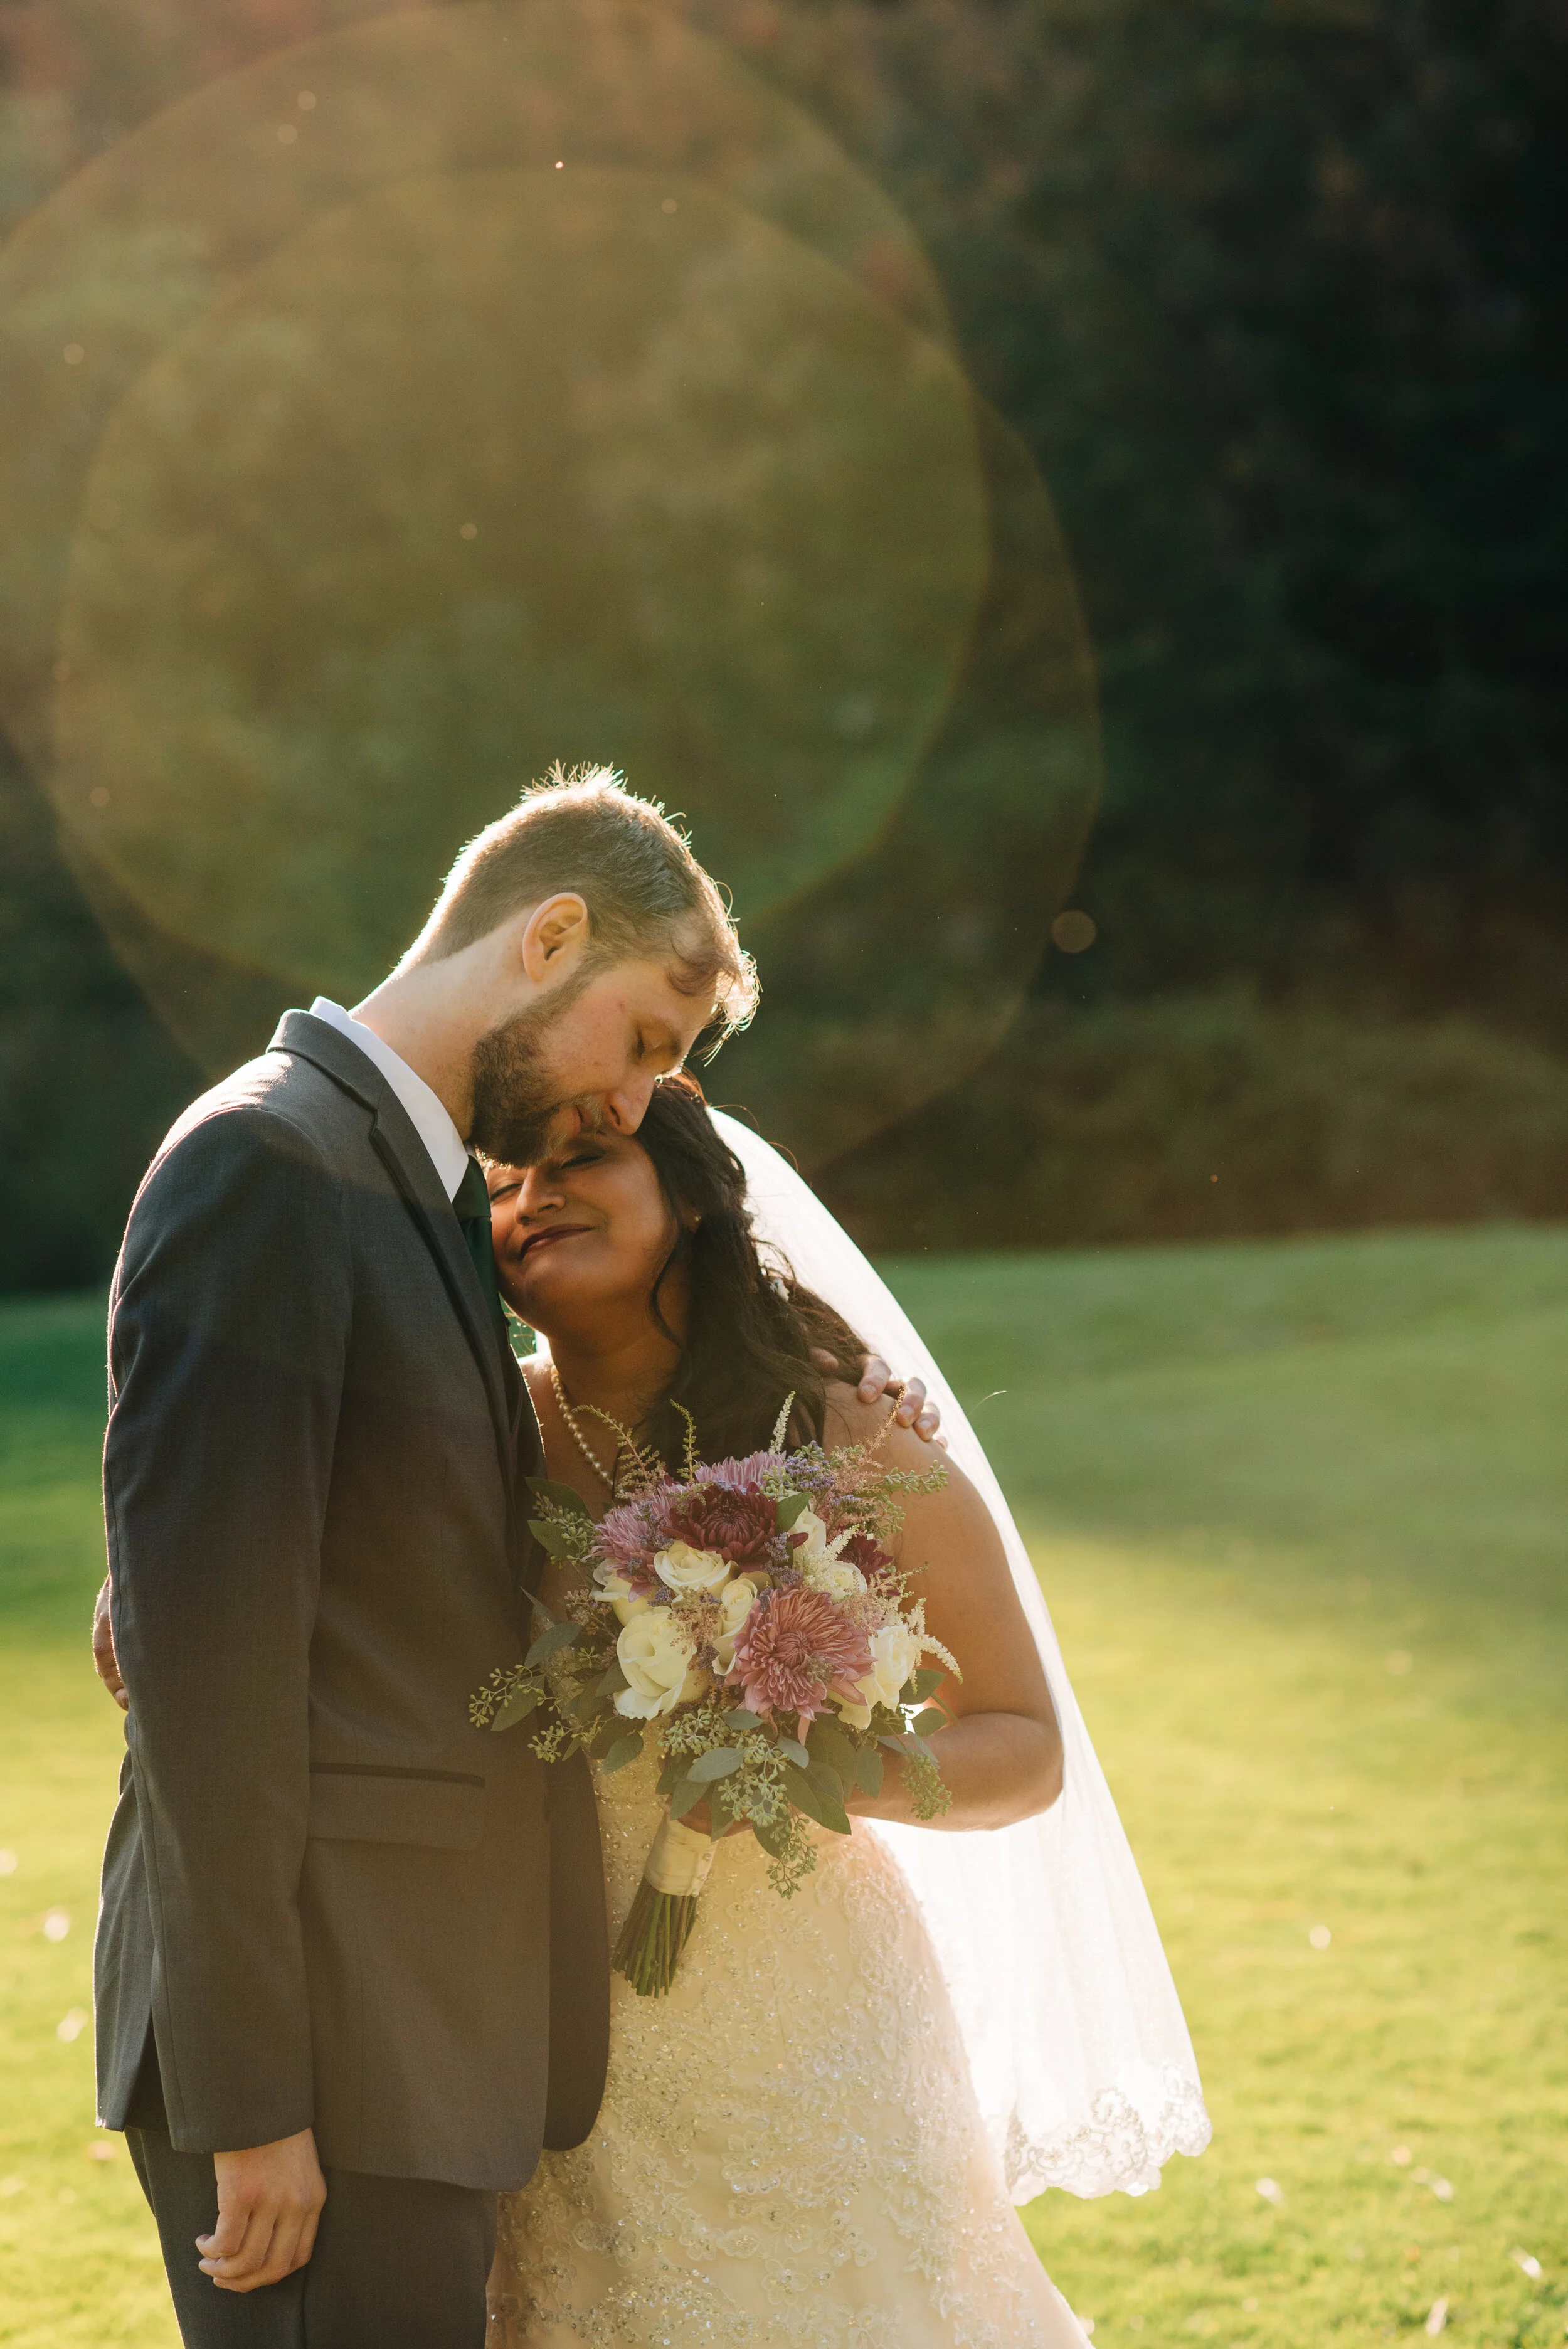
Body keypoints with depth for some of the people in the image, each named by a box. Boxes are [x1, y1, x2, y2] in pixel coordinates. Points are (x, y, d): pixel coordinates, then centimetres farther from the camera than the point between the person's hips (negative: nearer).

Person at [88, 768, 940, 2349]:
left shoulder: (430, 1192, 17)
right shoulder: (266, 1164, -12)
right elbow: (199, 1648, -18)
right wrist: (251, 2098, -20)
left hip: (424, 2034, 9)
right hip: (322, 2042, -9)